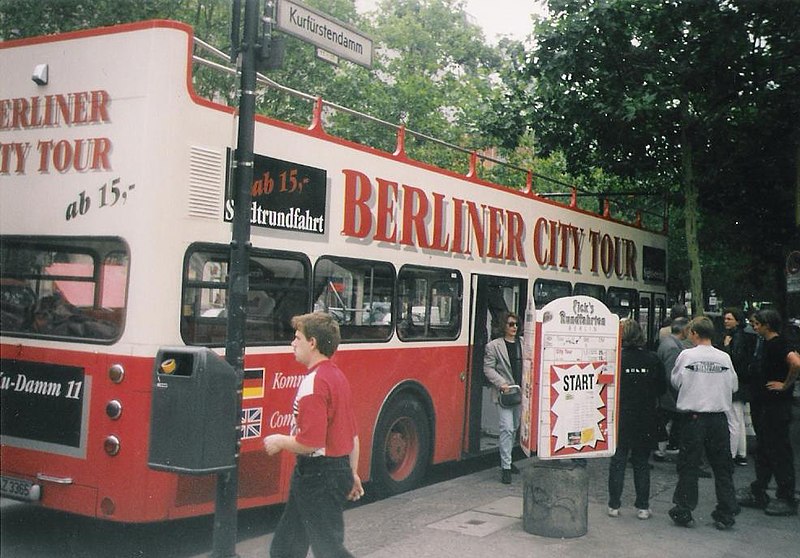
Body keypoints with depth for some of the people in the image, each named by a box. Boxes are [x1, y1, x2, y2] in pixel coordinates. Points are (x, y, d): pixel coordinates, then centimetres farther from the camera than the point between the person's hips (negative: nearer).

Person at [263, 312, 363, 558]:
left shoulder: (314, 383, -21)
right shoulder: (338, 376, 10)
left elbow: (310, 443, -26)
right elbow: (352, 434, 16)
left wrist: (279, 441, -8)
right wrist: (352, 472, 23)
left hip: (317, 474, -10)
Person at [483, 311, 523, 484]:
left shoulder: (522, 344, 10)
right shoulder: (493, 346, -4)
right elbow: (488, 368, -6)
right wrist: (502, 384, -17)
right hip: (503, 393, -5)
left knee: (514, 428, 15)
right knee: (507, 428, -11)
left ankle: (507, 459, 32)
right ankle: (505, 467, -6)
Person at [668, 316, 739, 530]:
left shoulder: (686, 356, -9)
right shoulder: (724, 358, -2)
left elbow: (675, 381, 1)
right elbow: (734, 385, 7)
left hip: (694, 418, -2)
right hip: (719, 418, 2)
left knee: (688, 466, 7)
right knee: (722, 467, 11)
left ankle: (683, 512, 13)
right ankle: (725, 514, 16)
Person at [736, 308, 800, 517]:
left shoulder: (778, 344, -18)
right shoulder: (767, 344, 11)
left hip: (777, 406, -10)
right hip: (764, 404, 10)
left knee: (779, 451, -3)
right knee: (763, 450, 15)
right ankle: (757, 494, 23)